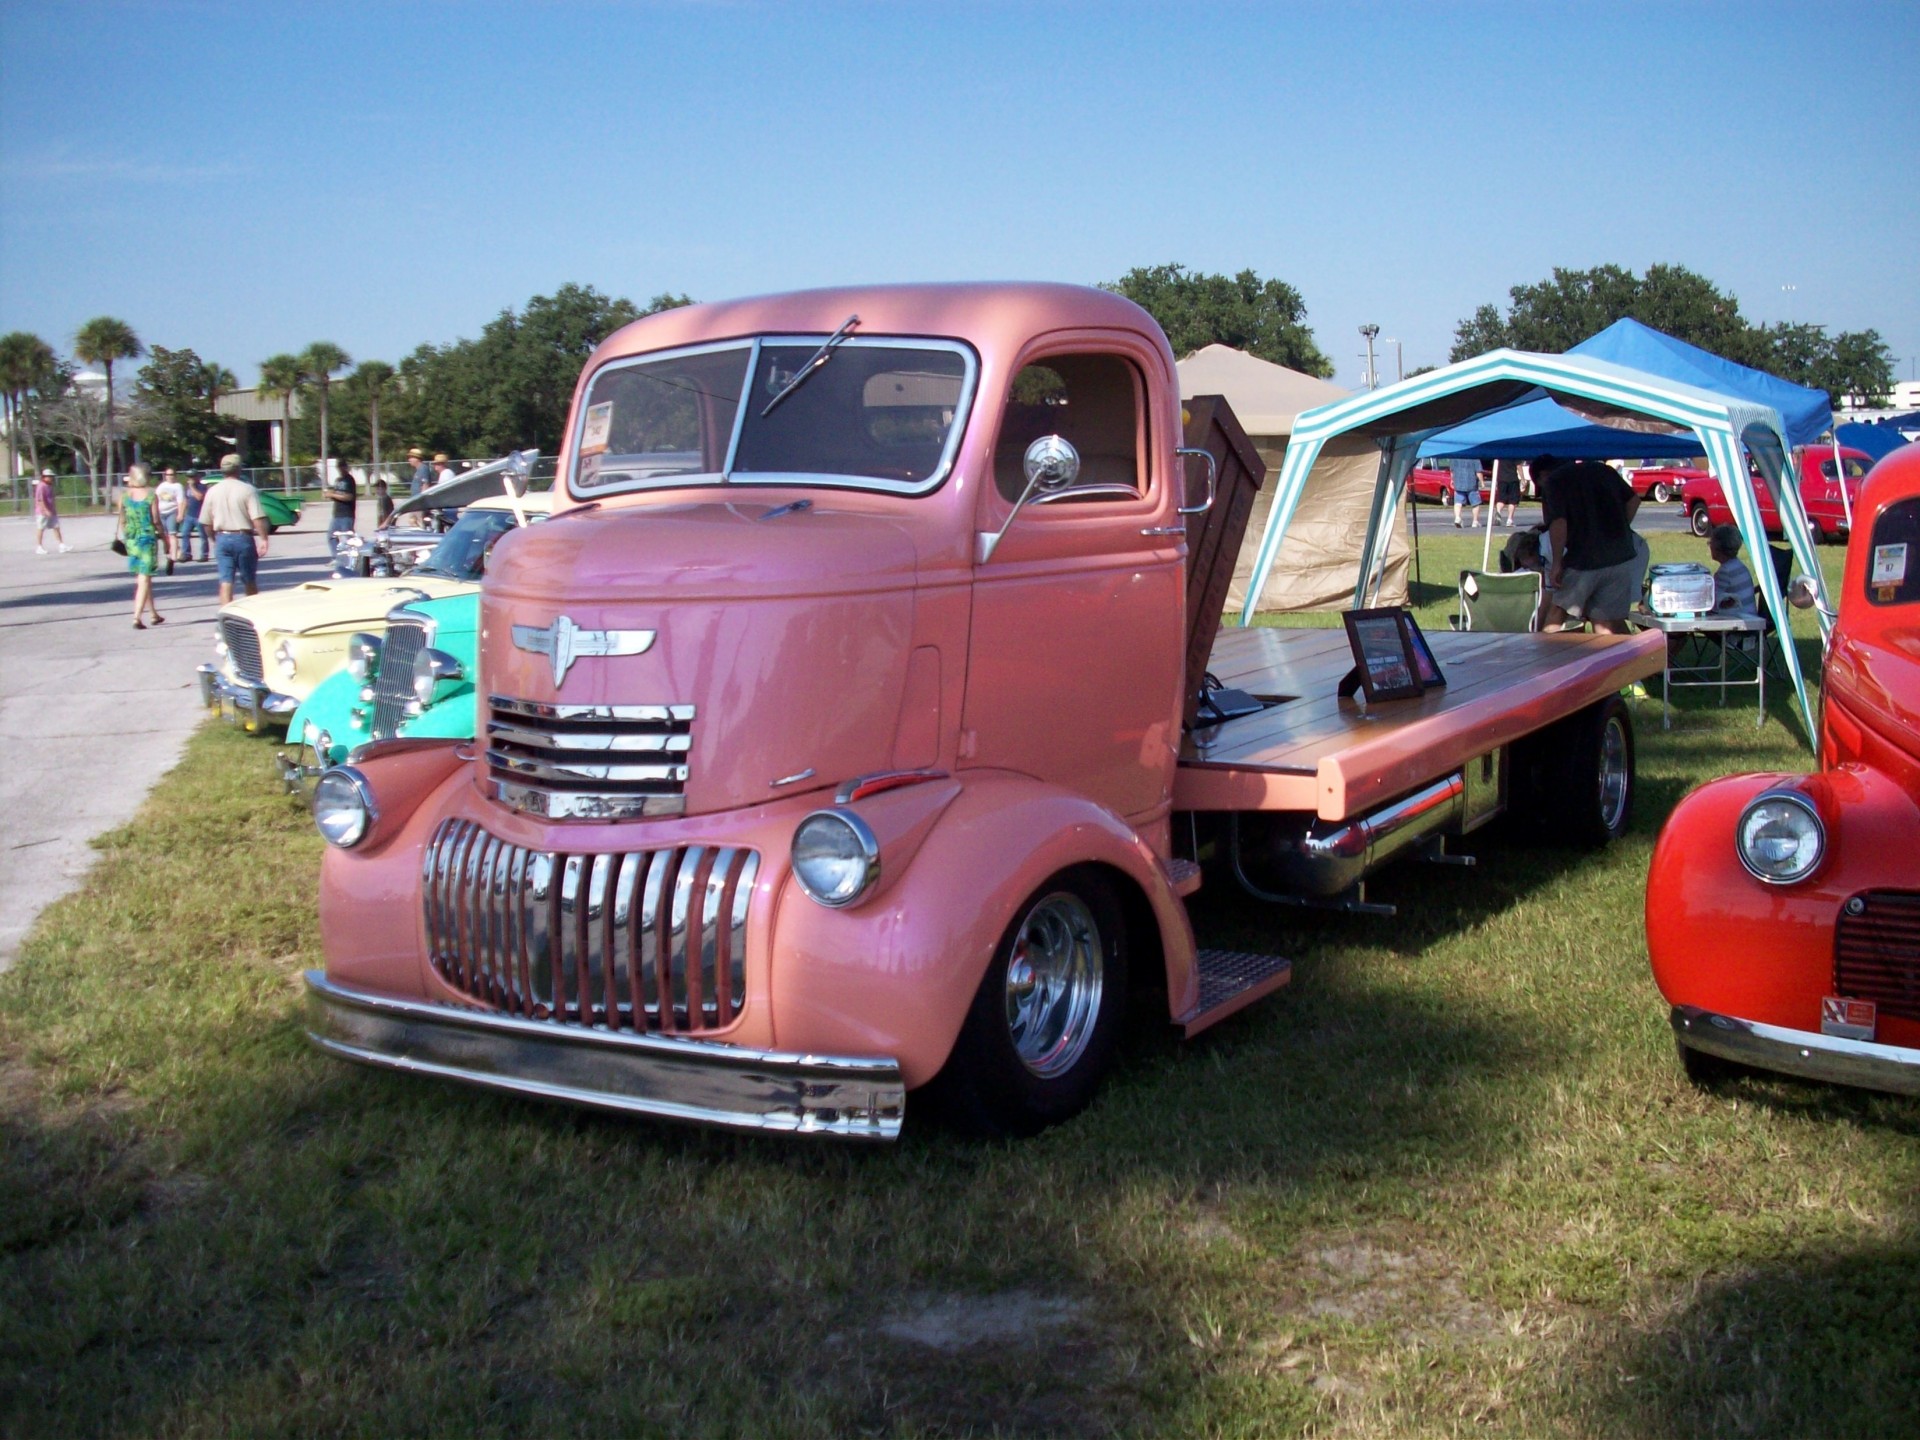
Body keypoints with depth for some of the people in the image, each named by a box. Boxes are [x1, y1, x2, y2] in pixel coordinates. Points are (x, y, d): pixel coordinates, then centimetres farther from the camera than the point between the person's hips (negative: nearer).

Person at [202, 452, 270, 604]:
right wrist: (263, 539, -15)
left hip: (222, 539, 3)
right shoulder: (247, 490, -8)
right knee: (250, 582, 11)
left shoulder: (213, 491, 4)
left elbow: (206, 522, 8)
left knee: (226, 582, 2)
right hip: (243, 538, -3)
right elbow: (258, 518, -17)